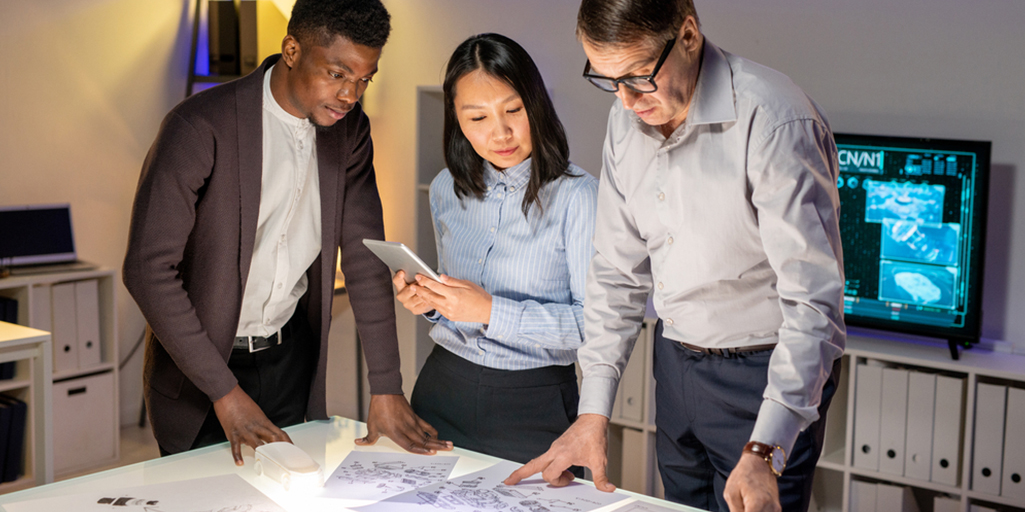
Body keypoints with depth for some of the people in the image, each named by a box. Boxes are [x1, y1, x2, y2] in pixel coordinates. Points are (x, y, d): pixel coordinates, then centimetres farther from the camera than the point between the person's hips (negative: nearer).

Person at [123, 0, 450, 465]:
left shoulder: (349, 130, -4)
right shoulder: (200, 127, -22)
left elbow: (364, 256, -1)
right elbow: (147, 268, -23)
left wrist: (386, 390, -6)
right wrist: (224, 392, -25)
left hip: (292, 353, 5)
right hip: (200, 362, -4)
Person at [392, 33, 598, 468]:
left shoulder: (577, 196, -13)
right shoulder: (446, 190, 6)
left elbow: (598, 322, -16)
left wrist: (492, 311, -23)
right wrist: (428, 303, -4)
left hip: (534, 408, -4)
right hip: (443, 388, 5)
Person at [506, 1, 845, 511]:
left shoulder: (775, 122, -23)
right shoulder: (628, 120, -1)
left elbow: (813, 300, -26)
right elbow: (618, 268, 6)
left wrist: (764, 454, -33)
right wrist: (593, 412, 1)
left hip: (765, 371, -6)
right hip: (675, 361, 7)